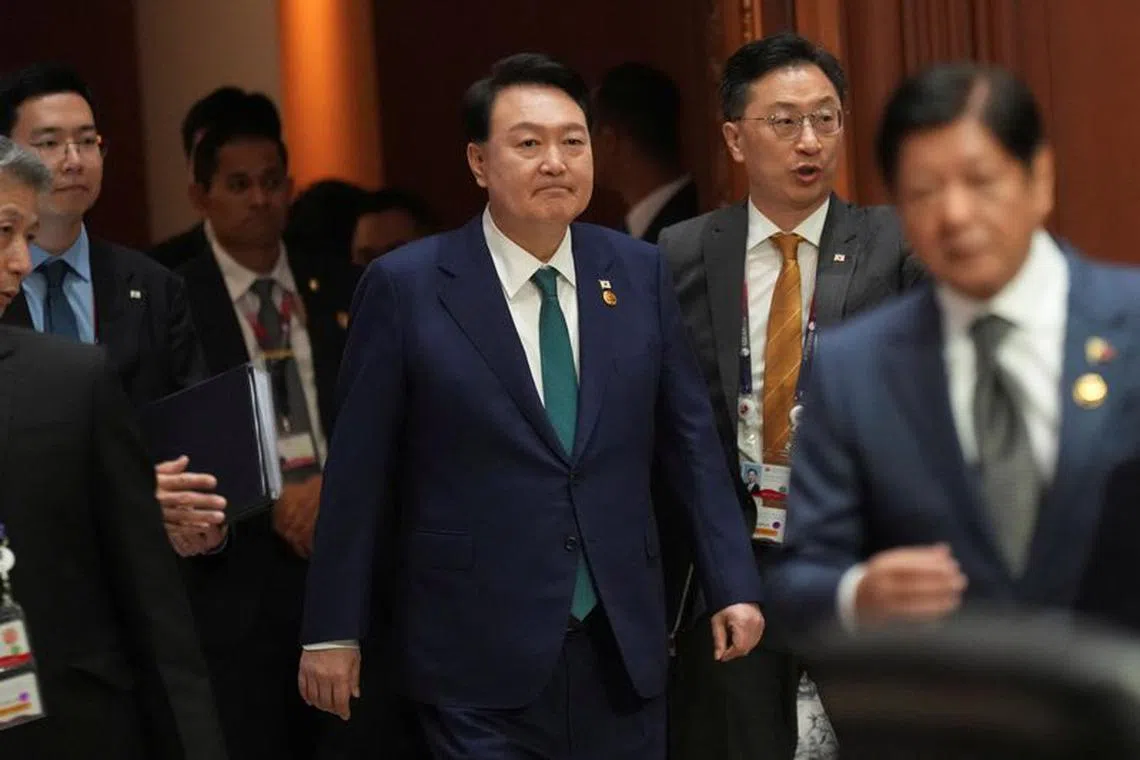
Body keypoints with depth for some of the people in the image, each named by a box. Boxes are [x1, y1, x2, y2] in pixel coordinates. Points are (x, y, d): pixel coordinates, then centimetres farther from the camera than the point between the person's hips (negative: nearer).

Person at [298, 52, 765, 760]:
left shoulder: (640, 272, 5)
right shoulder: (406, 287, -5)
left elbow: (689, 436, 10)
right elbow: (359, 470, -1)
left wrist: (733, 586, 7)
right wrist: (332, 631, 1)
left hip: (623, 647, 3)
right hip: (480, 657, -3)